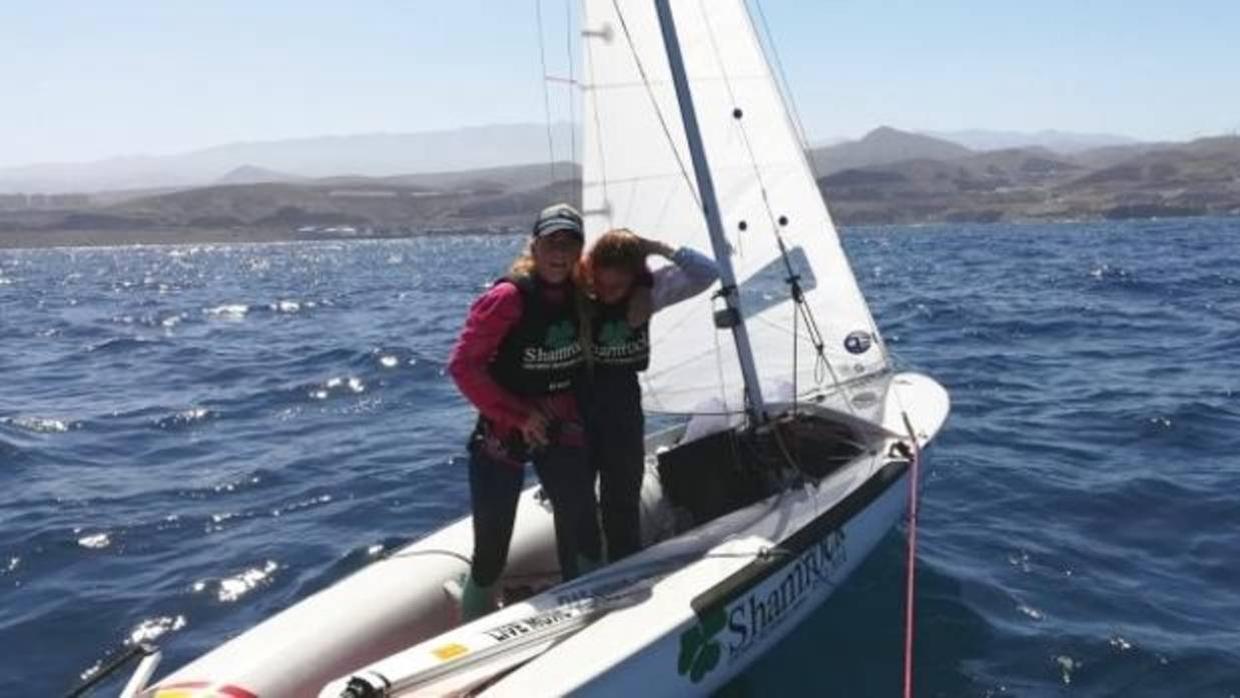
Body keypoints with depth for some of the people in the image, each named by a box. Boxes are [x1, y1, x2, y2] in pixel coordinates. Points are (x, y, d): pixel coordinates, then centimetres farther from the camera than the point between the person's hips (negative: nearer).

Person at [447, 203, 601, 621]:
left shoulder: (582, 295, -2)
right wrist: (519, 415, -18)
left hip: (563, 431, 5)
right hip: (503, 434, -5)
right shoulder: (507, 297, -17)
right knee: (490, 554, -1)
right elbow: (462, 366, -18)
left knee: (583, 538, 10)